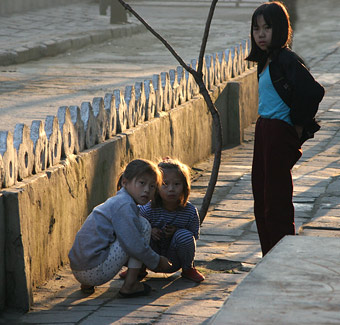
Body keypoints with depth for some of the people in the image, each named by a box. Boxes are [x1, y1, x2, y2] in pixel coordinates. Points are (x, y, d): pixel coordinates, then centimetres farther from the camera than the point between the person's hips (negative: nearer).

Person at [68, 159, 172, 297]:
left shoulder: (116, 202, 21)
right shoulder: (125, 205, -10)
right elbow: (135, 246, -16)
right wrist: (157, 261, 0)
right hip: (96, 271, -10)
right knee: (143, 225, -2)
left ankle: (87, 284, 20)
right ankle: (130, 285, -2)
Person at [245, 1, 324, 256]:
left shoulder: (286, 59, -16)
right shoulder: (266, 61, 13)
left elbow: (313, 92, -26)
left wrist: (298, 125, -16)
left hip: (279, 133, -10)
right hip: (264, 130, 10)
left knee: (276, 203, -5)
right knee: (262, 200, 14)